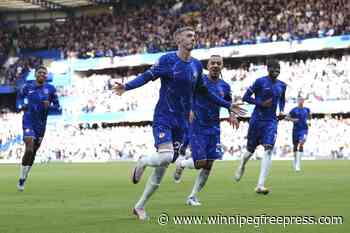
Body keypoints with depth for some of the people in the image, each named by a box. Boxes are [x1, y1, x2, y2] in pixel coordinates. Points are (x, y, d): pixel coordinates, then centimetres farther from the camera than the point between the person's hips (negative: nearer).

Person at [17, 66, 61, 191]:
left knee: (33, 152, 10)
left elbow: (58, 107, 2)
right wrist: (21, 106, -3)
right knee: (29, 149, -19)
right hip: (28, 121, -2)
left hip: (41, 124, 2)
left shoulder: (51, 89, -2)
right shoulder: (28, 86, -1)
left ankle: (24, 178, 29)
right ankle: (21, 178, -8)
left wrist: (49, 106, -19)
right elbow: (20, 97, 17)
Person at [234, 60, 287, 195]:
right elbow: (245, 97, -6)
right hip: (257, 120, -2)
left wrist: (282, 111, 8)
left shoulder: (282, 86, 8)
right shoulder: (260, 82, -7)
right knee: (251, 150, 10)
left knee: (268, 150, -16)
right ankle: (242, 166, 48)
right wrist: (261, 103, -16)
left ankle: (260, 185, -20)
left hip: (271, 122, 2)